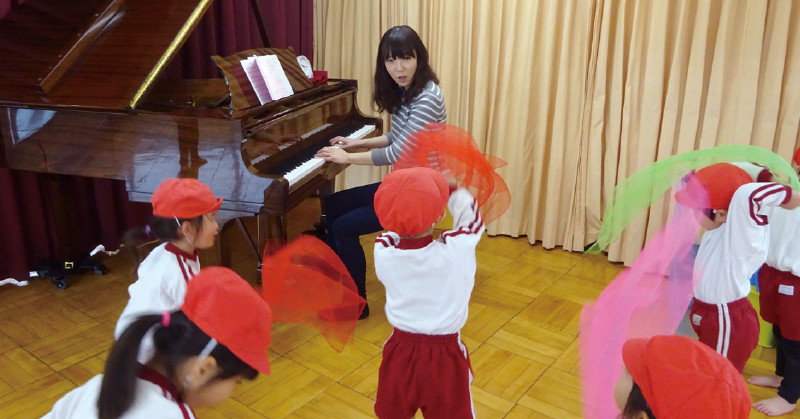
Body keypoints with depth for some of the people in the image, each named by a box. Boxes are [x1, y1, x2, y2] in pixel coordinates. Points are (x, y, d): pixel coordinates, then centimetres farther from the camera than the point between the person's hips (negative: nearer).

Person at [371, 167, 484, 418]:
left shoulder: (383, 253, -20)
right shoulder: (455, 251, -26)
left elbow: (392, 233, 5)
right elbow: (469, 214, -5)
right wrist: (449, 186, 10)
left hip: (400, 350, 2)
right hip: (446, 355, -1)